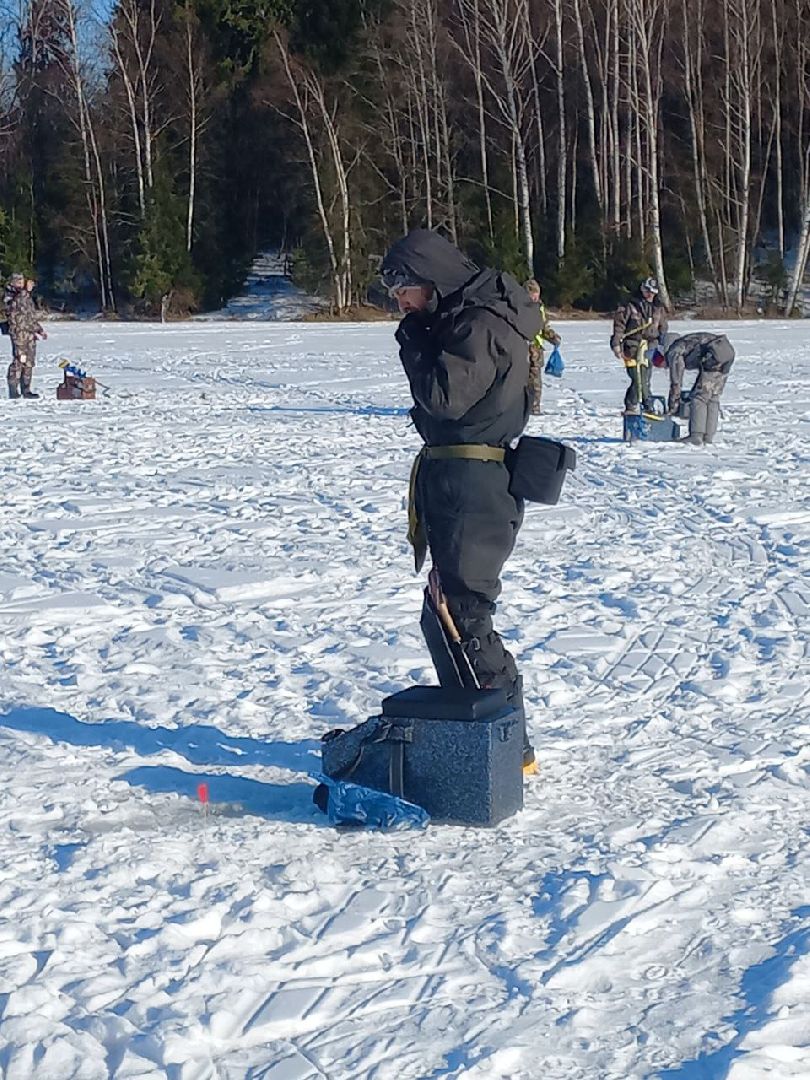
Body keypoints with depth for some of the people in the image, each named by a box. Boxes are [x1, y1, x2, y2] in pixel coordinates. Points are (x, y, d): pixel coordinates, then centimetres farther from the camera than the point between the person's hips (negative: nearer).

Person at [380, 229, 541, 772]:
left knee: (461, 615, -10)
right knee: (443, 613, 15)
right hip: (452, 478, 11)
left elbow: (445, 396, -21)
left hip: (474, 486, -11)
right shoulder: (461, 318, 18)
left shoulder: (481, 324, -14)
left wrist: (415, 342, -11)